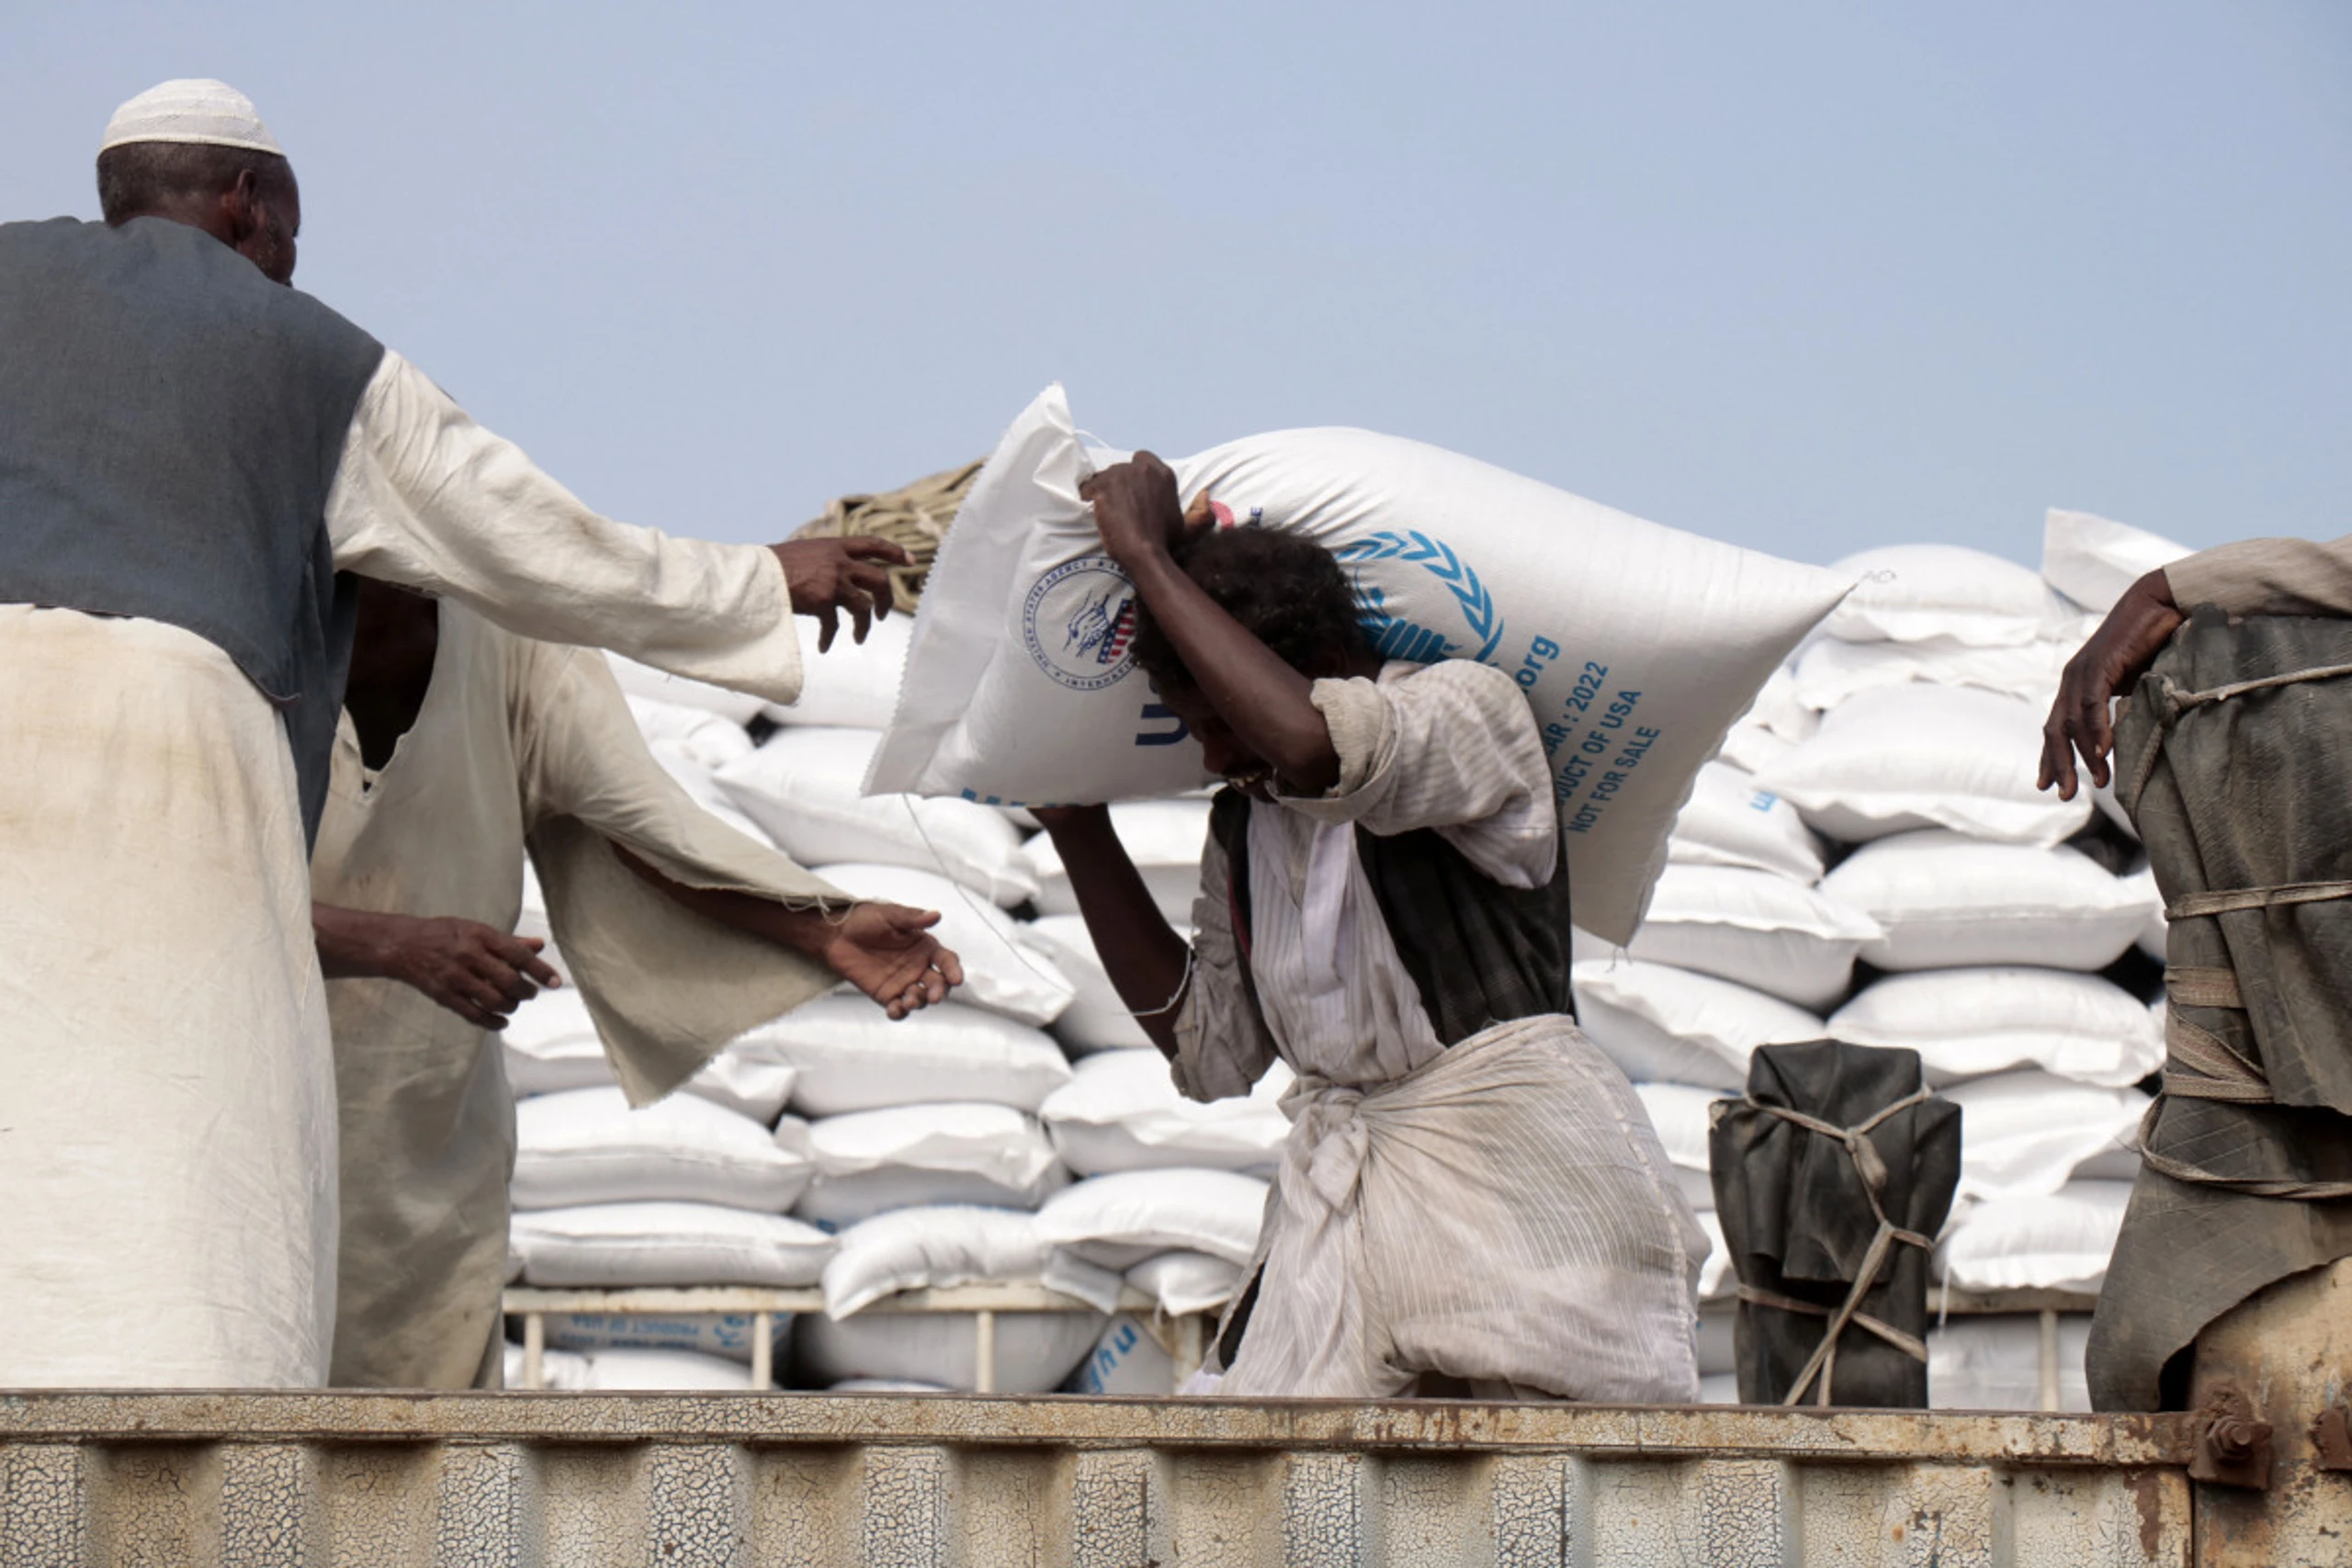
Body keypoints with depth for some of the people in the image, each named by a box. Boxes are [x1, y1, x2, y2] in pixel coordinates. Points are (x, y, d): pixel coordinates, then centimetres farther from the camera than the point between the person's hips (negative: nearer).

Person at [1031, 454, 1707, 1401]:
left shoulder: (1470, 710, -4)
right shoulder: (1243, 823, 18)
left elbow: (1315, 748, -27)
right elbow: (1209, 1047, 19)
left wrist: (1149, 558, -17)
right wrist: (1079, 830, 19)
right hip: (1340, 1202, 6)